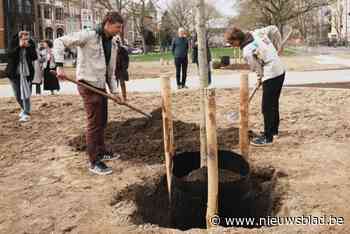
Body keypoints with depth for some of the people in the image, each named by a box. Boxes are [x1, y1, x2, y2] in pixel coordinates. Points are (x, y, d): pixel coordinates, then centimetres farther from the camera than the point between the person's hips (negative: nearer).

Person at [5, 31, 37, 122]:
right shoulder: (14, 42, -3)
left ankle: (26, 114, -7)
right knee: (17, 95, 12)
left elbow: (34, 57, -9)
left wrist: (28, 47, -19)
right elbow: (10, 54, -15)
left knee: (25, 94, -12)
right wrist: (19, 46, -22)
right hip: (14, 72, 2)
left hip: (26, 73, -2)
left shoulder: (31, 44, -3)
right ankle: (24, 109, 37)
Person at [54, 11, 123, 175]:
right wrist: (60, 66, -23)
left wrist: (114, 91, 6)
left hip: (101, 86, 8)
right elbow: (59, 42, -14)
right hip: (88, 85, -8)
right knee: (94, 123, -5)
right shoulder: (88, 35, -13)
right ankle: (94, 162, 4)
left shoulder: (113, 44, 10)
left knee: (102, 121, 17)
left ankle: (101, 152, 34)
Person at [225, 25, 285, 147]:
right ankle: (274, 130, 34)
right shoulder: (256, 33, -1)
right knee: (274, 103, 20)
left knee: (267, 108, -1)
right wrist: (277, 47, 13)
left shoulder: (247, 52, -21)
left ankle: (268, 137, 6)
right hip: (280, 70, 9)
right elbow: (274, 29, 8)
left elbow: (258, 68, -10)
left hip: (271, 76, -9)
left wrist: (260, 79, 11)